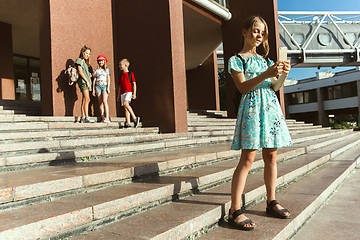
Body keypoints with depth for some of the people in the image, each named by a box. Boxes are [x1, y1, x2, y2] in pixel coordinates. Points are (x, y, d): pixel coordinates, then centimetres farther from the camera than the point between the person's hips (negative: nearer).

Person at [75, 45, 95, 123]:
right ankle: (87, 117, -22)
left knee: (84, 100, 5)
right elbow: (80, 72, -11)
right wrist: (87, 81, -15)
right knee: (87, 99, -17)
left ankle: (83, 118, 5)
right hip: (83, 81, -9)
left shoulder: (84, 61, 24)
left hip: (86, 81, 9)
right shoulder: (79, 60, -2)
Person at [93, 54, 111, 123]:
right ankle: (102, 118, -1)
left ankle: (107, 117, -24)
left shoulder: (107, 70, 12)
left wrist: (108, 87, -5)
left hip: (105, 85, -2)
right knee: (100, 102, -1)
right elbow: (94, 80, 13)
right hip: (98, 86, 2)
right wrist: (93, 89, 7)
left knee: (104, 101, -19)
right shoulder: (96, 71, 15)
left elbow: (108, 79, 6)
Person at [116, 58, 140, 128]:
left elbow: (134, 84, -2)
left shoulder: (130, 74, 2)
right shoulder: (121, 76, 19)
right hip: (122, 92, 6)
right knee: (125, 108, 1)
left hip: (129, 91, -6)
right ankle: (128, 123, -1)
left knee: (125, 103, -27)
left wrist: (134, 93, -11)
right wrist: (118, 96, 18)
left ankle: (134, 118, -24)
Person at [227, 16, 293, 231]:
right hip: (252, 107, -6)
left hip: (271, 106, 7)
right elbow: (242, 87, -10)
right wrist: (266, 74, -21)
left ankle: (271, 202, 18)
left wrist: (283, 74, -5)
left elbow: (275, 86, 15)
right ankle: (235, 210, -8)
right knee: (248, 159, -12)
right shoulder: (237, 59, 3)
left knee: (271, 156, 6)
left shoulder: (265, 59, 21)